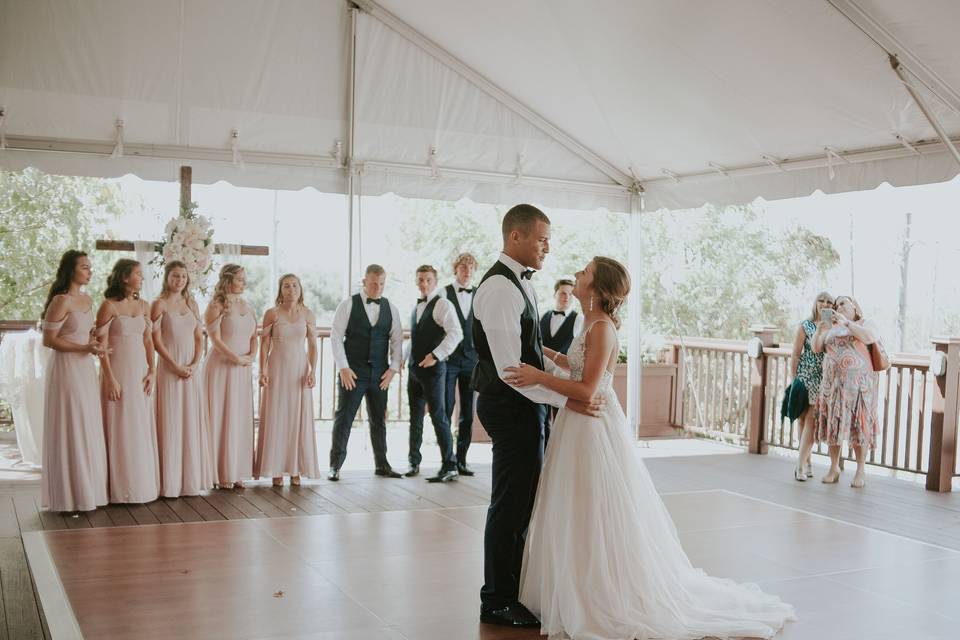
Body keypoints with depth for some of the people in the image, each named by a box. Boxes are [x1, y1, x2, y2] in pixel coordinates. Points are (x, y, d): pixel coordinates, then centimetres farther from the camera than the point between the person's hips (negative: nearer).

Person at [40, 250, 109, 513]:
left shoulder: (87, 299, 10)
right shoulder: (61, 301, -14)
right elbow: (48, 340, -14)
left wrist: (94, 345, 2)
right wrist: (85, 348, -18)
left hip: (86, 370, 8)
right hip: (66, 369, -8)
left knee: (87, 429, 11)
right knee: (70, 431, -1)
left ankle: (87, 489, 20)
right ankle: (69, 495, 9)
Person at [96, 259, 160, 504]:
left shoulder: (144, 306, 10)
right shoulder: (109, 306, -8)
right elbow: (101, 345, -10)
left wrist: (152, 371, 2)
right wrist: (110, 378, -15)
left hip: (140, 372, 6)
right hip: (118, 371, -6)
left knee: (142, 428, 9)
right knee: (120, 429, 0)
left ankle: (143, 484, 18)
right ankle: (121, 488, 8)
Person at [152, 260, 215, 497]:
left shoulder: (191, 303, 12)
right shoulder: (160, 304, -3)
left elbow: (199, 337, 11)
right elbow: (156, 341, -9)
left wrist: (194, 364, -4)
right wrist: (176, 366, -14)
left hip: (191, 369, 5)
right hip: (169, 368, -5)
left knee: (192, 421, 7)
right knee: (170, 422, -2)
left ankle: (191, 479, 15)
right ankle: (169, 482, 3)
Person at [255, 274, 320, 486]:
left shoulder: (308, 315, 4)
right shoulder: (271, 314, 0)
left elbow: (313, 346, 4)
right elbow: (264, 344, -1)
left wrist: (312, 371, -6)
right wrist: (263, 371, -10)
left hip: (300, 369, 2)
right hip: (277, 369, -1)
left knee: (299, 418, 3)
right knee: (275, 418, 0)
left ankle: (295, 469, 10)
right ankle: (276, 470, 7)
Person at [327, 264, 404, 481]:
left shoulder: (391, 308, 8)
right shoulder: (348, 305, -2)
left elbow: (397, 340, 9)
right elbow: (336, 337, -5)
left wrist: (393, 368, -2)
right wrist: (343, 368, -11)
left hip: (380, 374, 3)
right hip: (352, 373, -3)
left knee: (379, 420, 10)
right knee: (344, 418, -1)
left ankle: (382, 464, 20)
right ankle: (335, 465, 6)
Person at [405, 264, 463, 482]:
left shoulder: (442, 305, -9)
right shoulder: (416, 307, 16)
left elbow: (456, 333, -21)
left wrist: (436, 355, -22)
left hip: (433, 368, -8)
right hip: (415, 368, 8)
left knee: (438, 416, -8)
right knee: (416, 417, 13)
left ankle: (449, 466, -4)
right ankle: (414, 462, 23)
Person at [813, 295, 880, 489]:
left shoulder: (865, 324, 4)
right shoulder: (831, 328, 15)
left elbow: (870, 337, -17)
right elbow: (816, 348, 7)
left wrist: (847, 322, -18)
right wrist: (819, 330, -9)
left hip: (857, 382, -4)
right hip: (833, 382, 4)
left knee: (857, 424, -4)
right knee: (833, 424, 4)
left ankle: (861, 470, 2)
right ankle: (834, 467, 13)